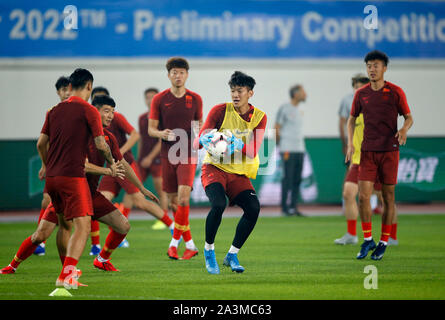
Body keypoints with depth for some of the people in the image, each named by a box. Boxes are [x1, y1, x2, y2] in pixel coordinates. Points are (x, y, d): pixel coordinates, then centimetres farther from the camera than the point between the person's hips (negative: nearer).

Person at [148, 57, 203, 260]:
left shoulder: (195, 99, 5)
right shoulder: (159, 99, 2)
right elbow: (151, 129, 2)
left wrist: (199, 131, -6)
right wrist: (161, 134, -19)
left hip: (188, 154, -1)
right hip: (167, 155, 1)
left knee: (183, 196, -19)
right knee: (173, 202, 4)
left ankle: (174, 243, -11)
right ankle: (190, 245, 17)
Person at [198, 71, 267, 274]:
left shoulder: (259, 117, 1)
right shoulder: (220, 111, -5)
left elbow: (253, 151, -10)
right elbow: (201, 138, -9)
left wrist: (238, 145, -30)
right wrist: (207, 139, -33)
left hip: (239, 173, 3)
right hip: (214, 168, -3)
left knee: (253, 208, -18)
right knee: (218, 204, -29)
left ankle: (232, 255, 0)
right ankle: (208, 250, -6)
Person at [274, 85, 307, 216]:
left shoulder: (299, 110, 16)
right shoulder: (284, 108, -6)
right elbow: (277, 128, -5)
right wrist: (281, 147, -3)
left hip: (300, 149, 7)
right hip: (288, 150, -7)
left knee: (297, 179, 6)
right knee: (288, 178, -7)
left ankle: (294, 207, 10)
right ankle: (285, 207, -2)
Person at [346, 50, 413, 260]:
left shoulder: (395, 92, -2)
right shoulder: (361, 94, 6)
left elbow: (408, 117, 5)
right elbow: (352, 119, 17)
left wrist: (404, 129, -18)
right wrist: (350, 143, 3)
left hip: (389, 150, -2)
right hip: (368, 151, 2)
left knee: (388, 197, 3)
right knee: (363, 196, -8)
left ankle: (384, 242, 14)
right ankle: (368, 240, 6)